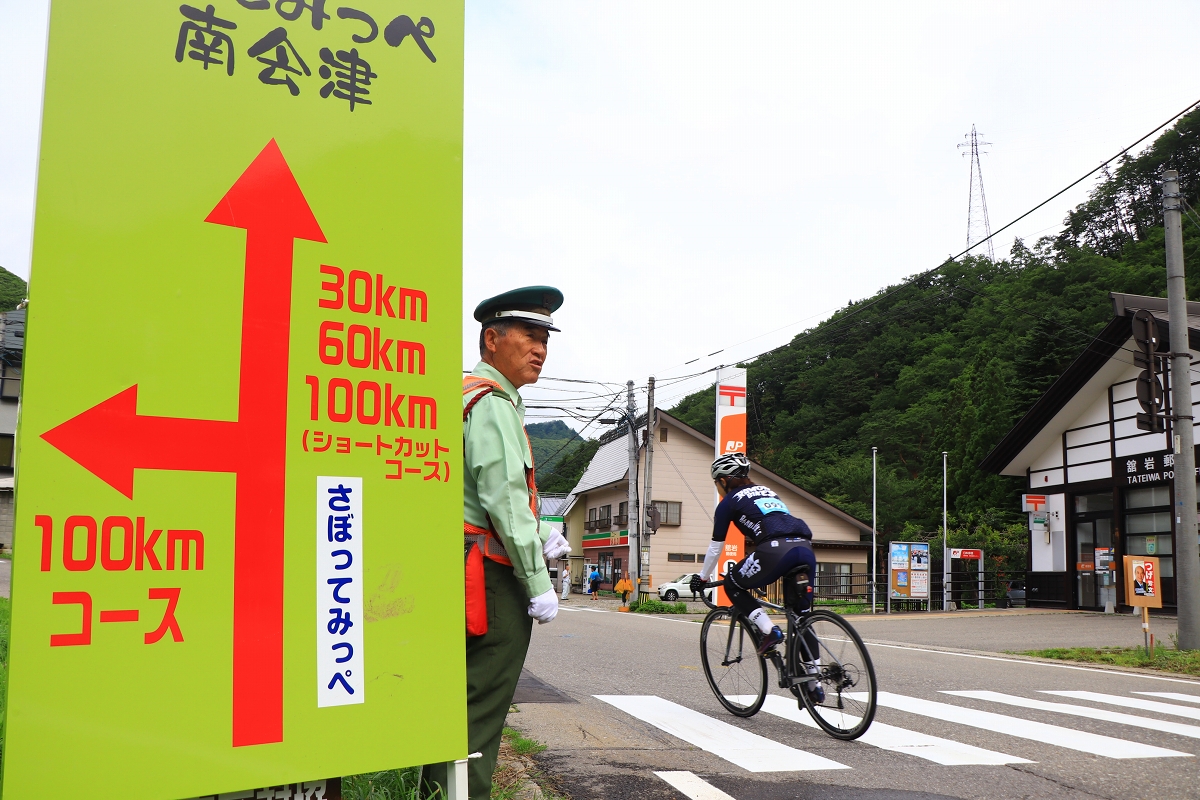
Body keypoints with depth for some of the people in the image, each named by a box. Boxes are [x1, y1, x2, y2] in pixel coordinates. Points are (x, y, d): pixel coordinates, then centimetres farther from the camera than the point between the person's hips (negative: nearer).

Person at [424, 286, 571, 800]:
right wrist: (539, 582, -16)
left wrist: (537, 540, 14)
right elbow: (504, 498, -20)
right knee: (481, 709, -5)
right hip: (493, 577, -10)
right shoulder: (494, 404, -12)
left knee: (460, 700, 16)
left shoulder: (466, 397, 20)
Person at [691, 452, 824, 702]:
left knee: (732, 585, 18)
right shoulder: (767, 491, 33)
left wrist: (702, 578, 34)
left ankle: (769, 630, 2)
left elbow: (715, 548, 19)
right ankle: (813, 683, 16)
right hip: (805, 549, 7)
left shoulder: (729, 502, 15)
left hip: (775, 550, -6)